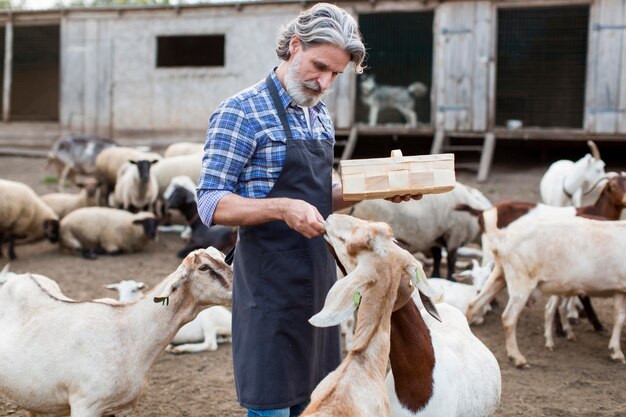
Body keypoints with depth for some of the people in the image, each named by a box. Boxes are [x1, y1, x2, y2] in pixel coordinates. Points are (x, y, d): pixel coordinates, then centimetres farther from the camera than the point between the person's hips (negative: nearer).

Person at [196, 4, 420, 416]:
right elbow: (212, 204, -16)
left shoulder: (321, 115, 12)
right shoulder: (242, 112, -12)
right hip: (270, 285, -7)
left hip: (319, 277, 7)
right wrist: (282, 208, -31)